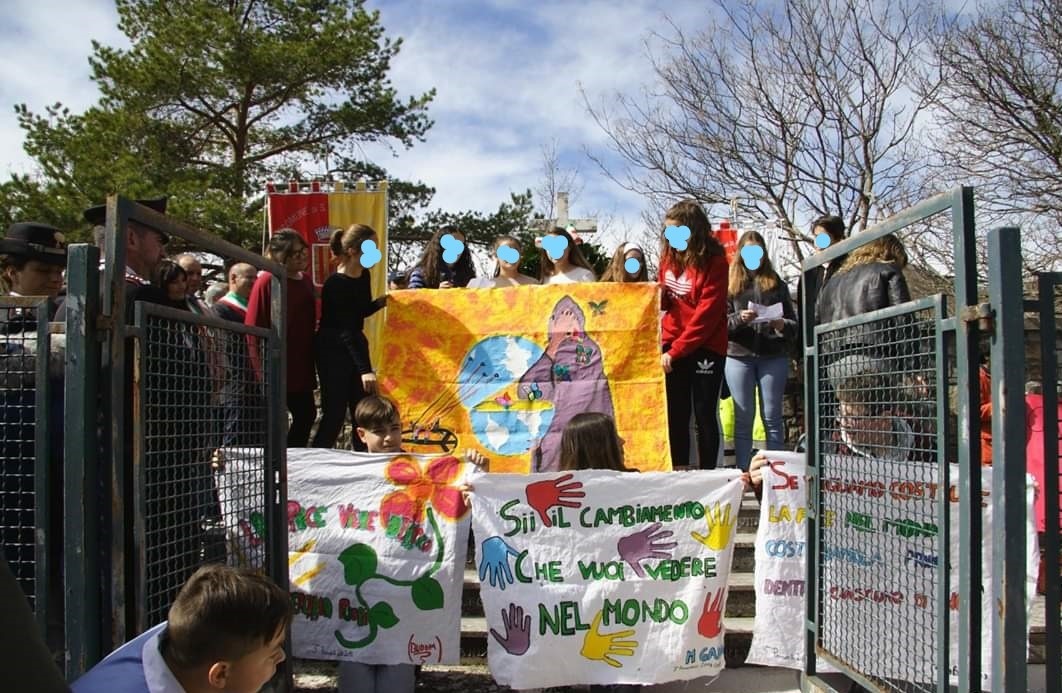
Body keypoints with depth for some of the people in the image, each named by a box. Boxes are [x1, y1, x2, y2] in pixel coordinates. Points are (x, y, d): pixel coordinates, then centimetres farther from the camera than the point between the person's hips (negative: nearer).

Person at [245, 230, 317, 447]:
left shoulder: (306, 281, 10)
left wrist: (311, 363, 13)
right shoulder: (266, 281, -11)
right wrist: (260, 368, -17)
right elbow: (252, 328, -13)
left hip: (301, 366, 7)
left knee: (306, 415, 10)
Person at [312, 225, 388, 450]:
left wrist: (380, 302, -2)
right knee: (335, 412, -5)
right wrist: (365, 370, -31)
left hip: (355, 345, 8)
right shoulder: (336, 284, -21)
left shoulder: (364, 276, 3)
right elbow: (346, 330, -25)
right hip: (333, 350, -8)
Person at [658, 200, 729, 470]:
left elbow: (707, 314, -16)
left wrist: (675, 350, -18)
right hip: (672, 346, 5)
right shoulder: (669, 256, 5)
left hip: (705, 348, -5)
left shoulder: (714, 261, -13)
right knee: (675, 415, 7)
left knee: (704, 415, 1)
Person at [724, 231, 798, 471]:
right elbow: (722, 323, 2)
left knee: (772, 417, 3)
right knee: (743, 417, 3)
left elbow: (794, 322, 8)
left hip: (773, 357, 1)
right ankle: (743, 473, 8)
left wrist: (782, 325, -14)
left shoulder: (777, 284, 13)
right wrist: (739, 319, -17)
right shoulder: (730, 284, 8)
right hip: (739, 357, -1)